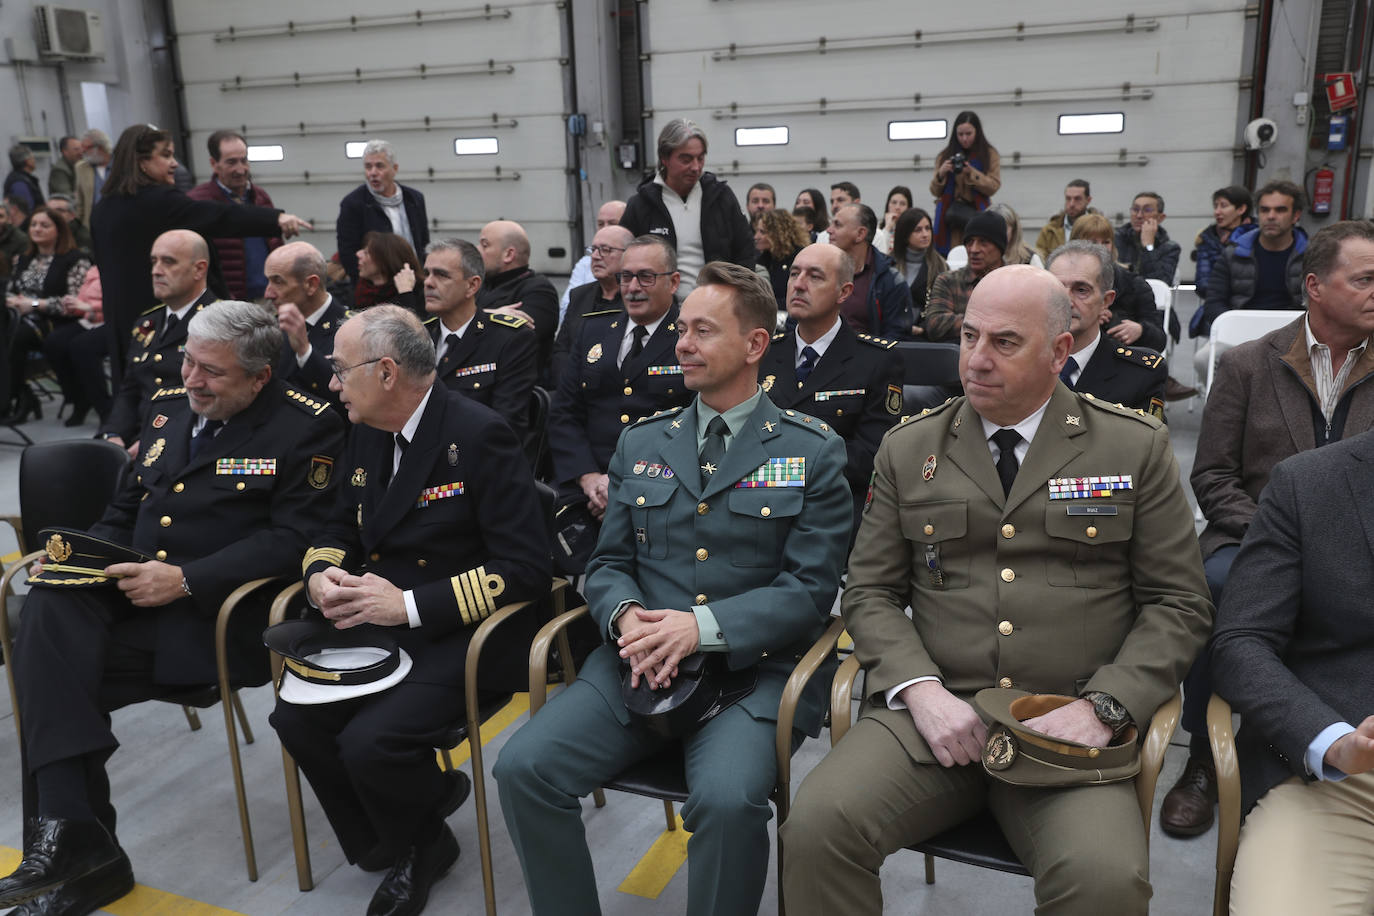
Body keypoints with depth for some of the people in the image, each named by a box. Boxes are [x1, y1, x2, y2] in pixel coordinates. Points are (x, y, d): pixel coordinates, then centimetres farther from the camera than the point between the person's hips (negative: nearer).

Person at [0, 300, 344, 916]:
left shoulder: (307, 427, -5)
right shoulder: (170, 409, 16)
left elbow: (292, 540, -14)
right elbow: (126, 507, 23)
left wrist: (185, 580, -20)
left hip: (211, 613, -6)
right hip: (124, 591, 7)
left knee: (56, 681, -21)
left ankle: (72, 834, -8)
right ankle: (70, 834, -22)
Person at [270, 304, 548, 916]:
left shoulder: (478, 436, -17)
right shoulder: (367, 432, 7)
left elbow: (527, 567, -21)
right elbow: (339, 527, 19)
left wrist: (411, 605, -24)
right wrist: (320, 574, -6)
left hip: (458, 632, -7)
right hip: (377, 624, 7)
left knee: (369, 743, -24)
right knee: (294, 718, -11)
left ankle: (417, 842, 11)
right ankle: (392, 849, 12)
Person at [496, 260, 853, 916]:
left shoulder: (814, 453, 2)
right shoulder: (640, 445, 15)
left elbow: (809, 587, -5)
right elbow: (608, 564, 13)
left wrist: (702, 626, -18)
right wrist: (627, 615, -10)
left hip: (752, 670, -3)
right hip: (638, 664, 4)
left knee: (727, 799, -31)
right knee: (521, 767, -16)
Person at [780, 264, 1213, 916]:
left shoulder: (1136, 448, 6)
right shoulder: (908, 449, 10)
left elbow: (1177, 604, 6)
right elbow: (870, 593, 10)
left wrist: (1102, 707, -9)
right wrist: (921, 689, -8)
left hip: (1069, 723, 0)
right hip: (934, 711, 1)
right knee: (815, 825, -24)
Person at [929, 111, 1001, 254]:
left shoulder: (990, 155, 9)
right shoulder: (944, 156, 13)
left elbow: (993, 187, 0)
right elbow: (935, 192, 10)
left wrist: (971, 173, -12)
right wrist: (941, 174, -9)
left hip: (976, 215, -1)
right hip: (949, 213, 1)